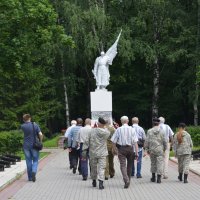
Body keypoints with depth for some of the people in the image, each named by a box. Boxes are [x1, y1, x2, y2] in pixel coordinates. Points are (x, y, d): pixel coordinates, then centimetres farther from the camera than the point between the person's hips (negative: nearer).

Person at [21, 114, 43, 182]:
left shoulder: (23, 126, -3)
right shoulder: (35, 125, -5)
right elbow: (40, 134, -12)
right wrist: (40, 141, 4)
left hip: (26, 146, 1)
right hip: (34, 145, -1)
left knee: (28, 161, 8)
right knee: (35, 160, 8)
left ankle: (30, 177, 11)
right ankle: (34, 171, -18)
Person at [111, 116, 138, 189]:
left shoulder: (118, 129, -4)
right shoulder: (132, 129, -1)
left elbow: (113, 141, -3)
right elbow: (135, 142, -5)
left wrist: (114, 150, 11)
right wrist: (136, 152, -4)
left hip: (121, 148, -2)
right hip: (130, 148, 2)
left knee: (123, 165, -4)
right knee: (129, 165, 16)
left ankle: (126, 180, -24)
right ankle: (128, 181, 25)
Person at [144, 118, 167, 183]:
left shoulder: (149, 131, -2)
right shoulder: (161, 131, -2)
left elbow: (147, 141, -3)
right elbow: (164, 141, 0)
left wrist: (146, 150, 5)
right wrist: (164, 149, 14)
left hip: (152, 150, 2)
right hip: (160, 150, -1)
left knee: (153, 163, 15)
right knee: (160, 163, 0)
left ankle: (153, 177, 20)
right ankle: (159, 178, -5)